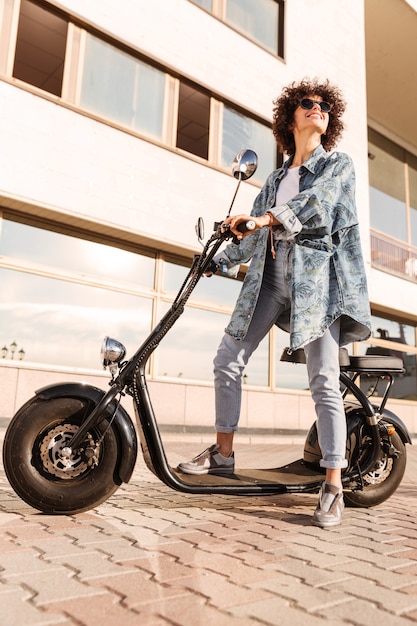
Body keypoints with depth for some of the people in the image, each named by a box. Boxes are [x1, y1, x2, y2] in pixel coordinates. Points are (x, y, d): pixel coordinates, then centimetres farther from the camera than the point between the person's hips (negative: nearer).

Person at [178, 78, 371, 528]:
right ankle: (223, 453, 11)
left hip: (318, 275, -4)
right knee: (228, 360, -3)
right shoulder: (276, 179, 25)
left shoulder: (339, 164, 12)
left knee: (323, 382, -10)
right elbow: (253, 233, 27)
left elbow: (319, 200, -10)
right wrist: (218, 261, 24)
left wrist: (268, 217, -25)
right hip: (271, 275, 5)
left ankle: (333, 485, -2)